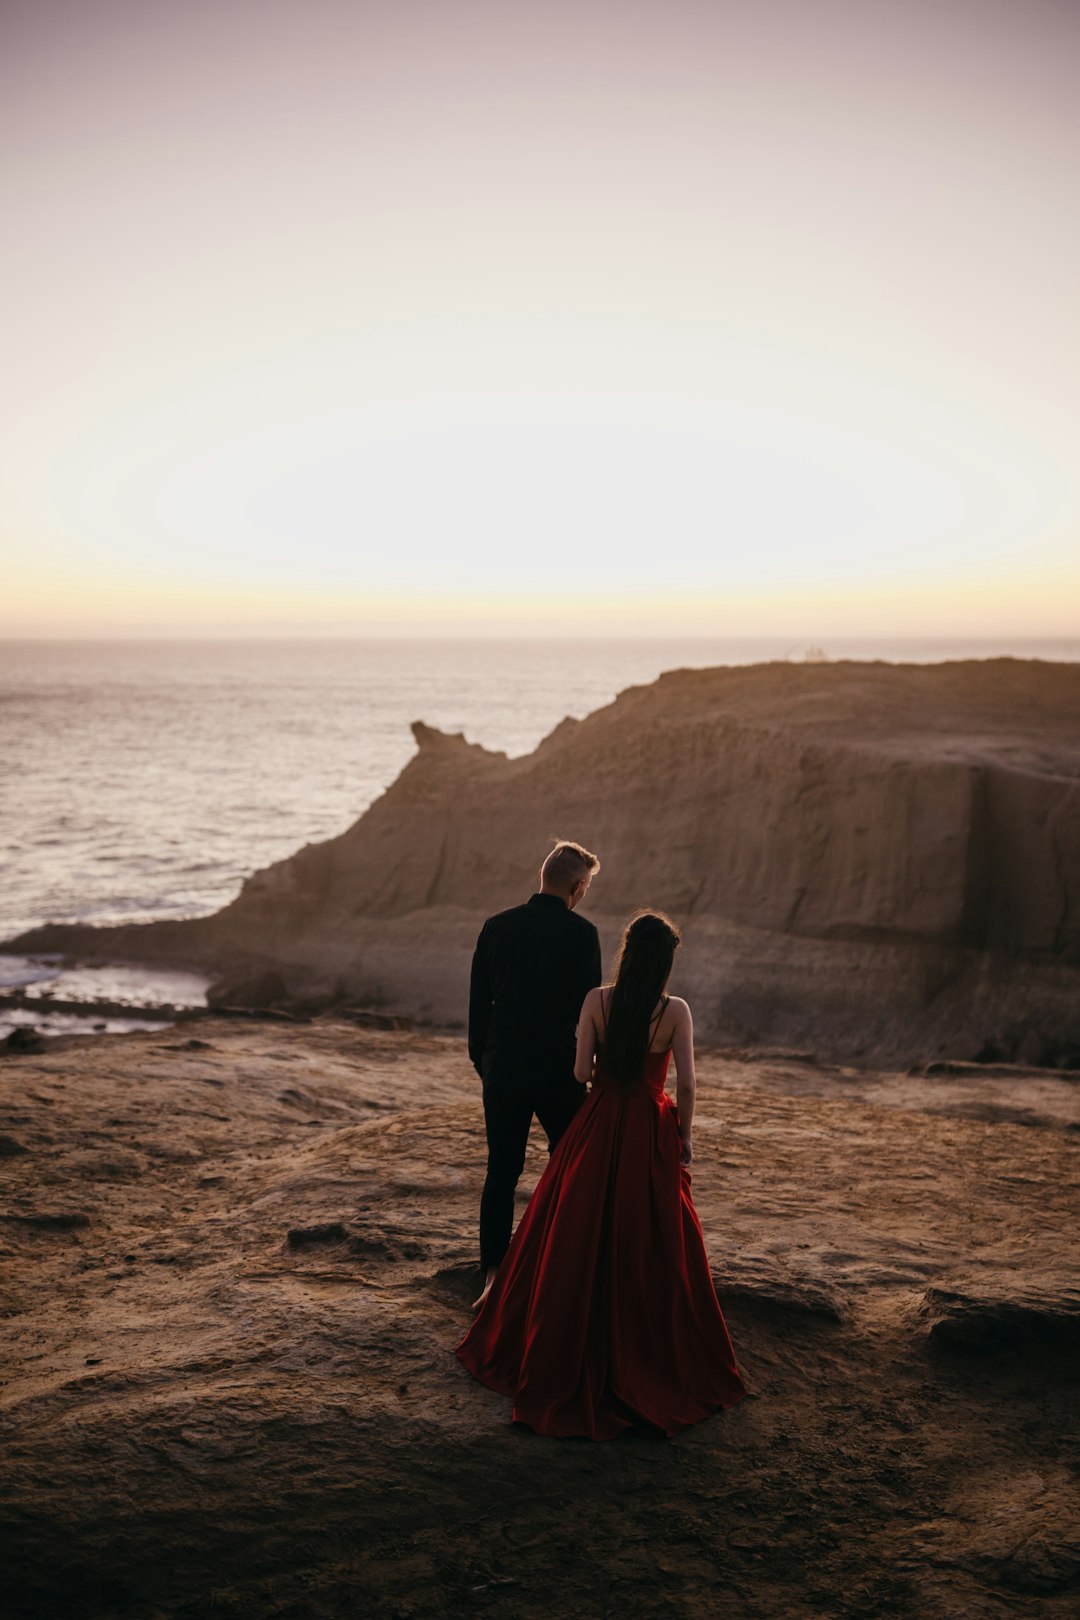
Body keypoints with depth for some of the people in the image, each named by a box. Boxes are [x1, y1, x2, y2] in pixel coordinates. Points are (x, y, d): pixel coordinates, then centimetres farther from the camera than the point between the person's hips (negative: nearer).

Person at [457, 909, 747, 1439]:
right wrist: (684, 1137, 1)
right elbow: (686, 1084, -12)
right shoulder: (675, 1011, -12)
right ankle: (649, 1362, 20)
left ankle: (568, 1353, 24)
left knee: (578, 1240, 14)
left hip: (598, 1127, 1)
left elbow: (582, 1071, -7)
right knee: (649, 1247, 10)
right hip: (650, 1136, -1)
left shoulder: (597, 1001, -9)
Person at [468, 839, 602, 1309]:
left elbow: (477, 1002, 7)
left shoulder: (496, 926, 2)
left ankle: (493, 1276, 8)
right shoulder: (581, 933, -9)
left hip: (502, 1070, 3)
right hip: (557, 1070, -3)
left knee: (501, 1172, 9)